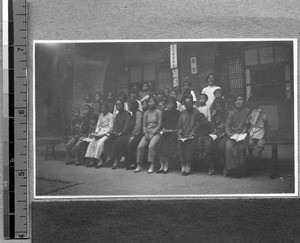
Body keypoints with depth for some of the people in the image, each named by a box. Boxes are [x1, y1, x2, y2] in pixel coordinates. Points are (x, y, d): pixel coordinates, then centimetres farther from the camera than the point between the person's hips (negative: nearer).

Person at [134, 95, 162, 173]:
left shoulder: (158, 112, 2)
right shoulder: (146, 113, 18)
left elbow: (159, 125, -4)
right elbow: (144, 124, 15)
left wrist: (152, 133, -13)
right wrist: (145, 133, -3)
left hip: (156, 133, -5)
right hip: (147, 133, 5)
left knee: (151, 146, -31)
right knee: (140, 146, -19)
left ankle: (152, 166, -27)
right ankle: (139, 165, -12)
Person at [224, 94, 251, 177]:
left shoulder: (247, 112, 13)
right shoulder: (231, 113, 13)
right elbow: (227, 126, 9)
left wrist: (245, 130, -6)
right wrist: (229, 134, -9)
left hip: (242, 135, -1)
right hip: (232, 135, 1)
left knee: (241, 147, -31)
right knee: (229, 147, -29)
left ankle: (239, 170, -23)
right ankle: (230, 168, -22)